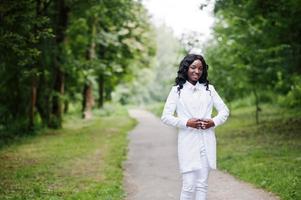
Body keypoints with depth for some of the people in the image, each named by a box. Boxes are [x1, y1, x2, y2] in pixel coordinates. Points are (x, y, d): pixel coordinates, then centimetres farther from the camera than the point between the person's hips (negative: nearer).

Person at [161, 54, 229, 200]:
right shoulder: (177, 90, 4)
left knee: (202, 184, 6)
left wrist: (214, 122, -6)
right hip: (188, 143, -3)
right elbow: (165, 117, -1)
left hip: (207, 142, 3)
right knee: (189, 185, -7)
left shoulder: (209, 89, 13)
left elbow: (224, 111, 14)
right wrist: (187, 122, -14)